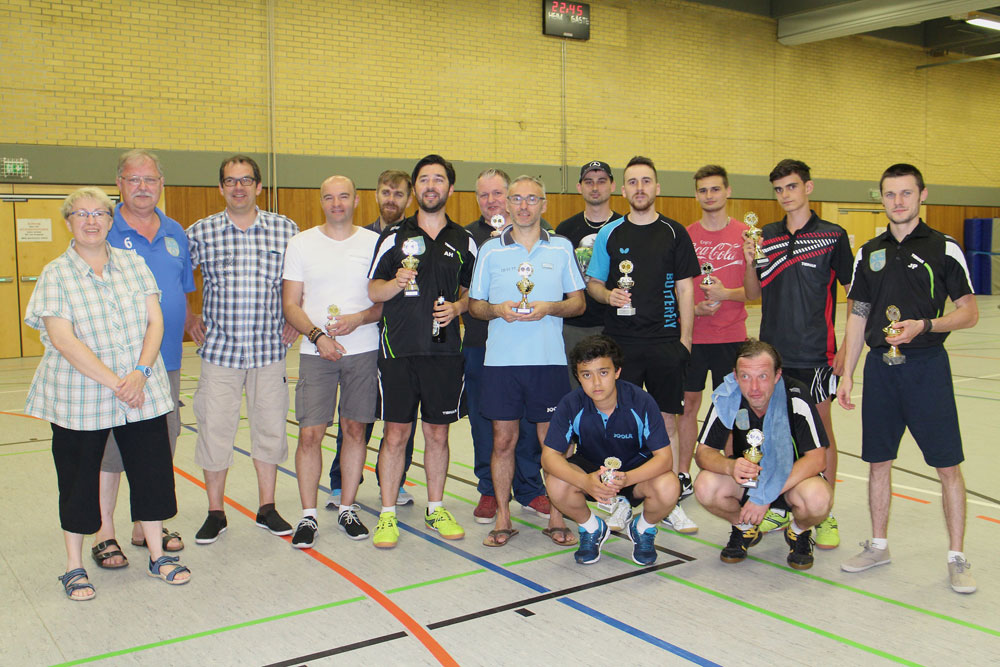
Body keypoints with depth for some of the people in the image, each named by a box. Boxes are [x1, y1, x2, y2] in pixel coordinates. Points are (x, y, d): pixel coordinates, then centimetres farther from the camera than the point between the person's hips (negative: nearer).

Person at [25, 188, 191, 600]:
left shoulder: (133, 264, 6)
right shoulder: (56, 275, -4)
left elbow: (155, 321, 1)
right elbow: (63, 339, -14)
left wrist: (140, 372, -14)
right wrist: (114, 382, -19)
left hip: (143, 394, 3)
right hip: (78, 399, -3)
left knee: (152, 472, 7)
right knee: (79, 480, 8)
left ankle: (157, 556, 24)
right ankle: (74, 568, 25)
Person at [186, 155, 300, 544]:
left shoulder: (285, 229, 2)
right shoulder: (200, 232, 1)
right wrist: (189, 319, 6)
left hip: (270, 348, 1)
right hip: (219, 349, 0)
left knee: (269, 426, 8)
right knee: (215, 428, 3)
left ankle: (267, 508, 22)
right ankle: (215, 513, 17)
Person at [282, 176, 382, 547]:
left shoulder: (374, 243, 4)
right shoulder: (301, 244, 5)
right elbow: (291, 304, 3)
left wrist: (358, 319, -13)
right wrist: (318, 336, -12)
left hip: (363, 350, 0)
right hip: (316, 351, 0)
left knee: (355, 429, 6)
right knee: (310, 433, -4)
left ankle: (347, 509, 20)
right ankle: (308, 516, 8)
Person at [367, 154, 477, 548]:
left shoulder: (464, 242, 9)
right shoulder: (394, 237, 3)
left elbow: (472, 290, 17)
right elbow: (373, 292, 4)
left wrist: (457, 307, -4)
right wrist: (395, 283, -17)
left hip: (444, 351, 2)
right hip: (398, 351, -1)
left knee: (437, 433, 9)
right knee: (396, 433, 1)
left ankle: (436, 508, 23)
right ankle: (388, 514, 12)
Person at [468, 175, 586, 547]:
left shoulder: (561, 248, 8)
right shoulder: (490, 250, 8)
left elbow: (579, 302, 8)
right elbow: (473, 304, 11)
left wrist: (549, 308, -11)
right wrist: (498, 310, -10)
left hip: (549, 360, 0)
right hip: (501, 359, 0)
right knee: (503, 439, 4)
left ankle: (556, 517, 17)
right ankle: (503, 519, 17)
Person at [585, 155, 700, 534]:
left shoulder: (674, 233, 5)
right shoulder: (609, 234, 5)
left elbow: (685, 288, 5)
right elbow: (592, 283, 10)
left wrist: (685, 339, -1)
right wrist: (609, 295, -13)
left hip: (665, 342, 0)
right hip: (620, 342, 0)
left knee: (667, 421, 4)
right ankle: (620, 499, 15)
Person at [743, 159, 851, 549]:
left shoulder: (832, 236, -3)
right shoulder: (766, 236, 8)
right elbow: (754, 294, 11)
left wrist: (846, 348, -7)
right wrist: (750, 263, -9)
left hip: (816, 353, -4)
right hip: (773, 351, 4)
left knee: (821, 428, 3)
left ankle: (825, 516, 14)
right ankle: (777, 509, 23)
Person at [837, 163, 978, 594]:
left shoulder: (943, 249, -1)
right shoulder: (869, 253, 10)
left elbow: (970, 313, -2)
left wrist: (924, 325, -18)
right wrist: (847, 374, 7)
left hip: (927, 366, -3)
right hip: (880, 367, 4)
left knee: (948, 465, -1)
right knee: (878, 462, 10)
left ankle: (957, 558, 12)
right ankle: (878, 545, 25)